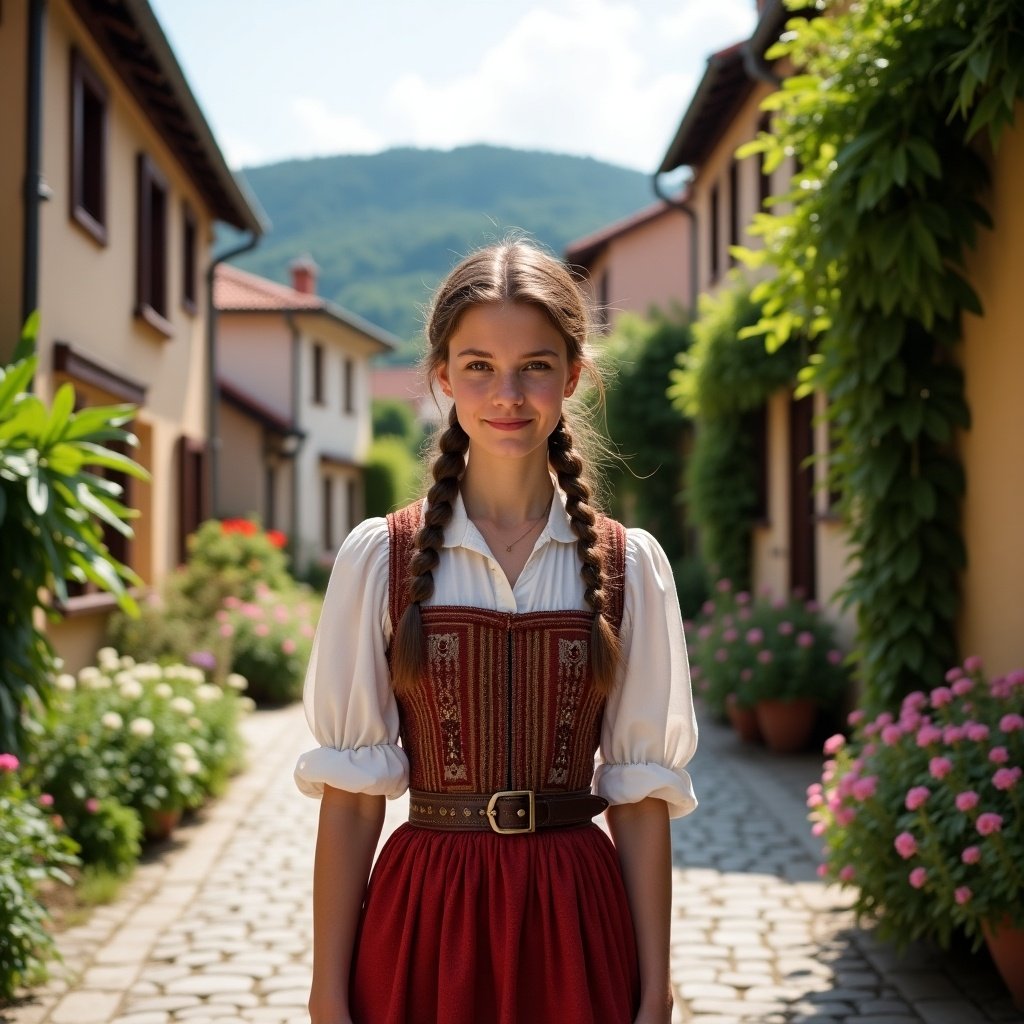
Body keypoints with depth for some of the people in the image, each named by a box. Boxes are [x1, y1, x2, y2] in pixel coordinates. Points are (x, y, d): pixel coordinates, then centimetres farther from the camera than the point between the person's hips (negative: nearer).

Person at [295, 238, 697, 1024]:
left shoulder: (629, 566, 0)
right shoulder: (379, 557, -3)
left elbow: (640, 797, 2)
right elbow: (350, 793, -3)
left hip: (574, 928, 1)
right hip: (423, 925, -1)